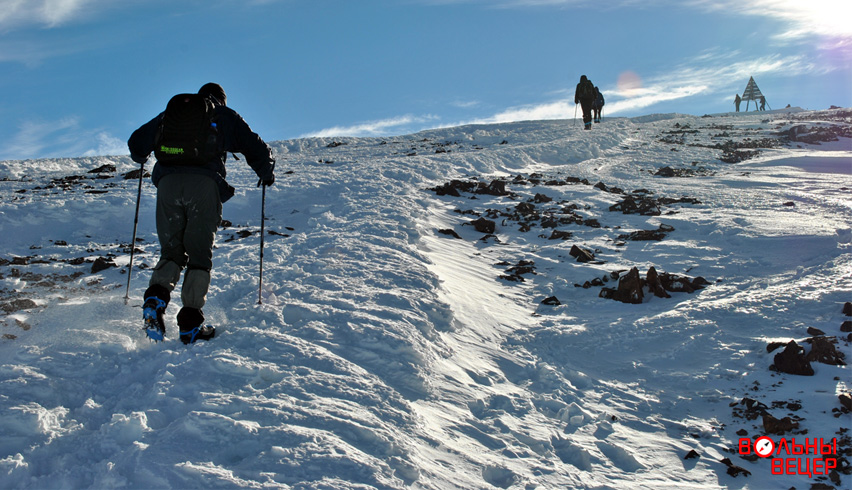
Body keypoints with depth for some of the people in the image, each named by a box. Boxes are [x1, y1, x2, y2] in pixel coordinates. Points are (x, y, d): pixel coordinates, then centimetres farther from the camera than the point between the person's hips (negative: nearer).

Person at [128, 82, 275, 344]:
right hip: (205, 184, -2)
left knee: (172, 251, 12)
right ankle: (190, 322, -6)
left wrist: (141, 158, 51)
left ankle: (156, 296, -16)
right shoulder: (227, 116, 23)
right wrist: (266, 174, 38)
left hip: (168, 182, 2)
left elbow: (137, 142, 28)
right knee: (199, 254, 3)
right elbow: (256, 149, 18)